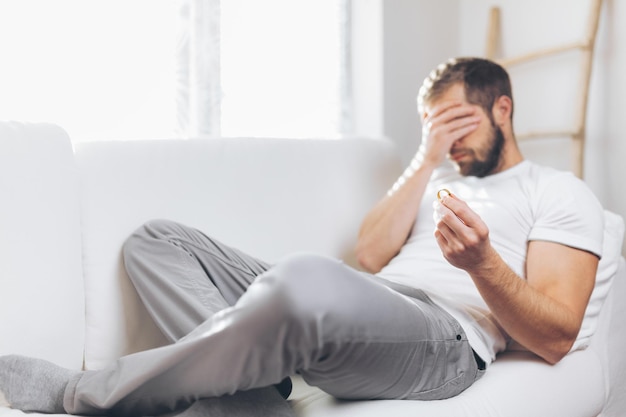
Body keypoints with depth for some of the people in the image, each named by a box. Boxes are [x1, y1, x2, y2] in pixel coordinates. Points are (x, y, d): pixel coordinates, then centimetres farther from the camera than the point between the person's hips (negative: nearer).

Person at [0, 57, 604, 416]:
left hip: (443, 338, -8)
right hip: (367, 311, 8)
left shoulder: (559, 191, 12)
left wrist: (483, 263, -21)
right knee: (156, 239, 5)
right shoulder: (440, 180, 33)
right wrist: (427, 160, 11)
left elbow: (555, 337, -2)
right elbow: (370, 254, 14)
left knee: (306, 278, -44)